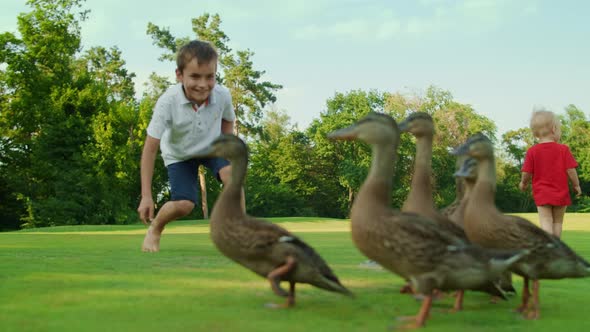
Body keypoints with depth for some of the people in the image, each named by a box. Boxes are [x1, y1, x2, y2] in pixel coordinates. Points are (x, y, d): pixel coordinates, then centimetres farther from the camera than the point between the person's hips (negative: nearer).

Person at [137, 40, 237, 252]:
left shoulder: (222, 95, -26)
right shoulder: (168, 102, -34)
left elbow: (228, 121, 1)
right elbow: (150, 148, -29)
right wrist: (146, 196, -29)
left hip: (212, 146, 2)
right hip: (179, 154, -2)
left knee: (231, 171, -29)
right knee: (184, 204, -18)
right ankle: (154, 230, 16)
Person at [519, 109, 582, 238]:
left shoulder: (532, 151, -6)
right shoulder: (563, 149, -7)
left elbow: (527, 173, -6)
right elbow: (571, 171, -8)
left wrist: (523, 183, 16)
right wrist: (576, 185, 9)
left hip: (541, 194, 0)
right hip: (561, 193, 1)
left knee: (546, 221, -3)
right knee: (558, 222, 13)